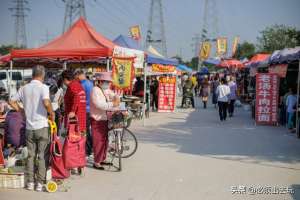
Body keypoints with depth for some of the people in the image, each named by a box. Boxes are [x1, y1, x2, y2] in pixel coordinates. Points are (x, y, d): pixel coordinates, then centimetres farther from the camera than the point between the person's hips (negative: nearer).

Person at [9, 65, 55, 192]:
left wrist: (22, 111, 16)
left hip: (29, 128, 4)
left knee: (31, 155, 13)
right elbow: (46, 103, -25)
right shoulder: (43, 87, -10)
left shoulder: (24, 88, 6)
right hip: (42, 126, -4)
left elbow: (12, 102, 9)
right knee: (42, 156, 4)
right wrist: (52, 114, -9)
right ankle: (40, 183, 7)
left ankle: (30, 182, 17)